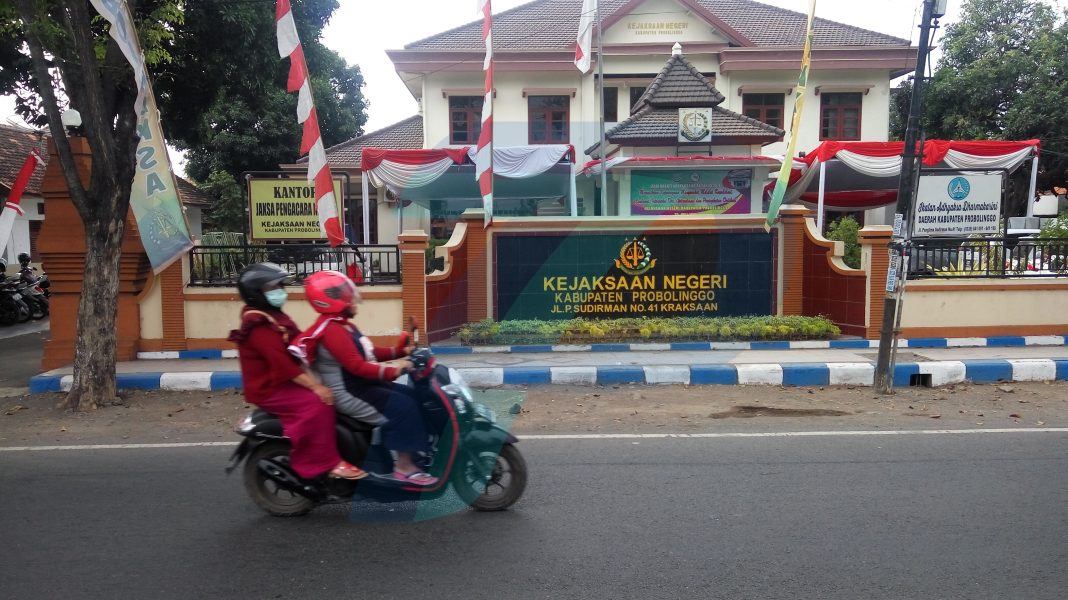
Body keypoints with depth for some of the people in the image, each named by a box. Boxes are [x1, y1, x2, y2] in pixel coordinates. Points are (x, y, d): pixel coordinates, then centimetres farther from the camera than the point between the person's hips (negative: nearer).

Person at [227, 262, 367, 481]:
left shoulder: (275, 317, 14)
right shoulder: (259, 326, -19)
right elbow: (281, 363, -27)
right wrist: (314, 386, -28)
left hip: (284, 383, 10)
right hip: (270, 390, -10)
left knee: (331, 395, 5)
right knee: (318, 403, -26)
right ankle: (329, 463, -24)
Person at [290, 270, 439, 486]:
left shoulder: (343, 324, 13)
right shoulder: (332, 329, -21)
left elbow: (368, 353, 16)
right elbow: (356, 366, -29)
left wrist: (399, 351, 5)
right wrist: (392, 371, -34)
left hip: (362, 384, 11)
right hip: (348, 393, -11)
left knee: (413, 396, 7)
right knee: (403, 407, -23)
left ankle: (420, 450, 10)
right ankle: (404, 467, -19)